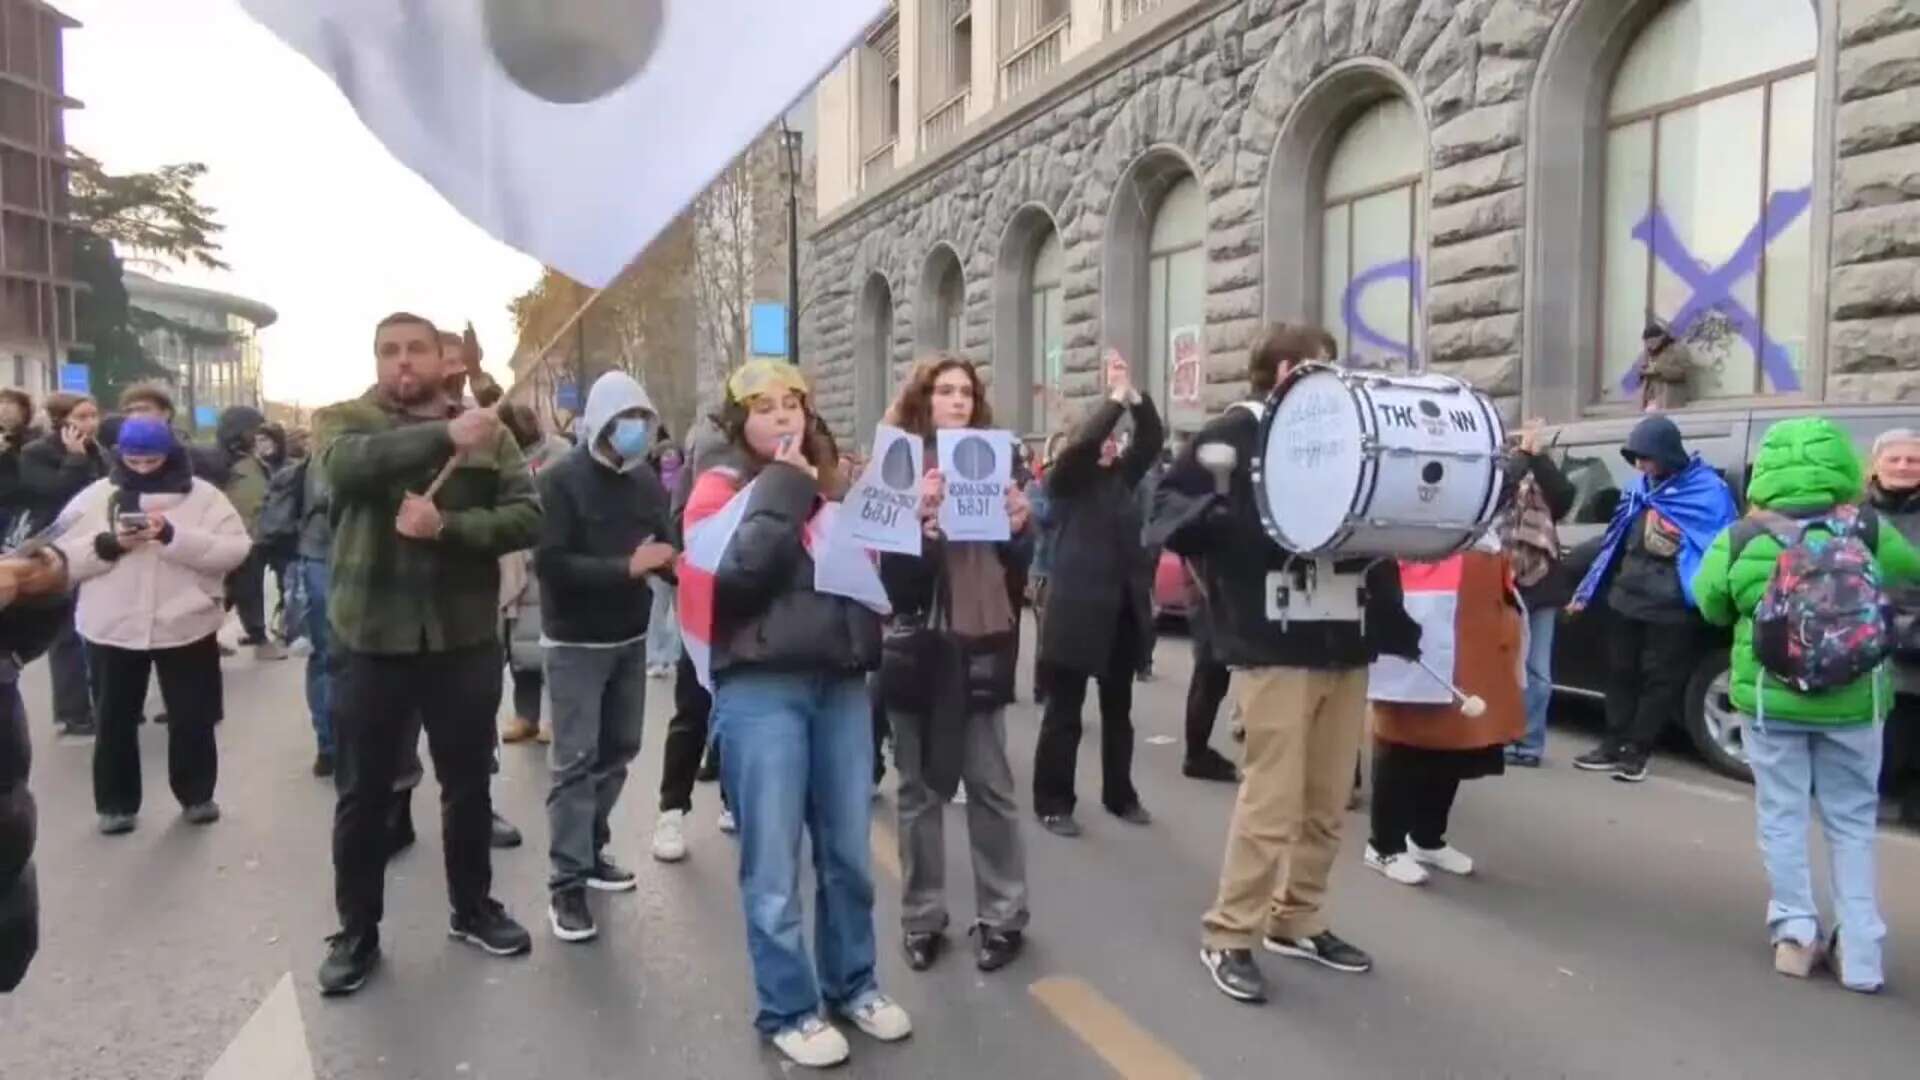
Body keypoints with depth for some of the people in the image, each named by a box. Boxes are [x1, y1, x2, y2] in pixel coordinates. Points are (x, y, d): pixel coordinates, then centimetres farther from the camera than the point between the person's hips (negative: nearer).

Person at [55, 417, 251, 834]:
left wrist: (175, 536, -24)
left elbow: (235, 550, -12)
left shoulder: (203, 496, -2)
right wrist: (107, 544, -18)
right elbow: (62, 557, 0)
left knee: (192, 719, 9)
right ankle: (116, 803, 28)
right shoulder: (94, 497, 4)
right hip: (112, 629, 2)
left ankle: (197, 794, 26)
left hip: (186, 627, -2)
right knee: (116, 720, 13)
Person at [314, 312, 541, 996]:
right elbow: (349, 467, -24)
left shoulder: (488, 432, 4)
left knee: (468, 786, 15)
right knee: (363, 794, 10)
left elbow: (528, 516, -7)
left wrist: (446, 525, -22)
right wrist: (445, 435, -34)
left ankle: (473, 909, 34)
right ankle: (356, 932, 27)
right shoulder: (343, 420, 1)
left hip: (465, 638, 1)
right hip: (371, 640, -1)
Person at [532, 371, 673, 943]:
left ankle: (591, 849, 29)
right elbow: (550, 563, -20)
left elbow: (664, 547, 7)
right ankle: (566, 884, 1)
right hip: (576, 643, -6)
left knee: (618, 750, 13)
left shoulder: (647, 481, 6)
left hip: (631, 638, 6)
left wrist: (675, 561, -16)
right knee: (576, 760, -5)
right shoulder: (560, 481, -11)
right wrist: (626, 568, -28)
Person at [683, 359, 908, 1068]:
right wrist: (782, 487, -9)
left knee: (849, 851, 14)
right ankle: (788, 1008, 20)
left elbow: (876, 568, 17)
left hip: (840, 683, 5)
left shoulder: (833, 485, 16)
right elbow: (740, 568, -17)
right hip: (760, 690, -5)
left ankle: (852, 983, 32)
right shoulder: (720, 490, 2)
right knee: (774, 863, 3)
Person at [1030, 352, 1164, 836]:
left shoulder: (1122, 476, 13)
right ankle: (1052, 802, 11)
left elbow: (1152, 438, 6)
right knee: (1064, 713, 2)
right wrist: (1116, 397, -15)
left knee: (1118, 710, 15)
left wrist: (1133, 392, -4)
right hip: (1077, 611, -6)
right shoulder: (1065, 480, -2)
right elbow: (1081, 441, -20)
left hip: (1123, 609, 6)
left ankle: (1120, 795, 27)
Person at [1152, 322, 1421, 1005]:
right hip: (1274, 645, -7)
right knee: (1272, 801, -4)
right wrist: (1228, 521, -22)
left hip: (1346, 643, 7)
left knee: (1328, 803, 13)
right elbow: (1170, 505, -6)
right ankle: (1229, 936, 11)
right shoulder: (1236, 433, -1)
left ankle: (1296, 921, 29)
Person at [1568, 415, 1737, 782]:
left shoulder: (1707, 492, -8)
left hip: (1669, 608, -6)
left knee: (1659, 678, 4)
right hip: (1627, 598, 6)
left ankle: (1636, 750, 12)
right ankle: (1613, 745, 20)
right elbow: (1617, 541, 14)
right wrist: (1588, 592, 13)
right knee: (1620, 671, 11)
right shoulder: (1641, 489, 10)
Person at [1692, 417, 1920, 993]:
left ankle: (1795, 934, 12)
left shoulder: (1743, 540, -8)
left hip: (1771, 698, -1)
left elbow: (1711, 606, 4)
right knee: (1852, 822, 13)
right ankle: (1860, 952, 13)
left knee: (1783, 817, 12)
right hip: (1854, 700, 1)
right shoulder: (1869, 532, -7)